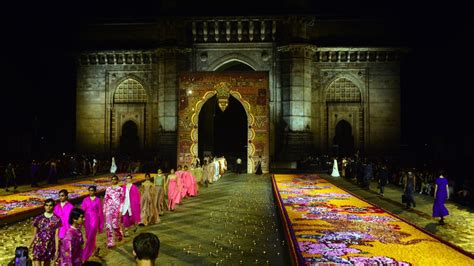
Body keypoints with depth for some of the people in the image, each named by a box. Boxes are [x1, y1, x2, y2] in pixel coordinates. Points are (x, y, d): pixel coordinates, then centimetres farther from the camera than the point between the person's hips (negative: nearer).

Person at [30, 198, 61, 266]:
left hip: (49, 247, 0)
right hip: (38, 245, 0)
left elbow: (56, 236, -6)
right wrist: (30, 245, 12)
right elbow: (35, 233, 7)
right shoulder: (39, 218, -3)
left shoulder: (56, 220, -6)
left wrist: (57, 250, -8)